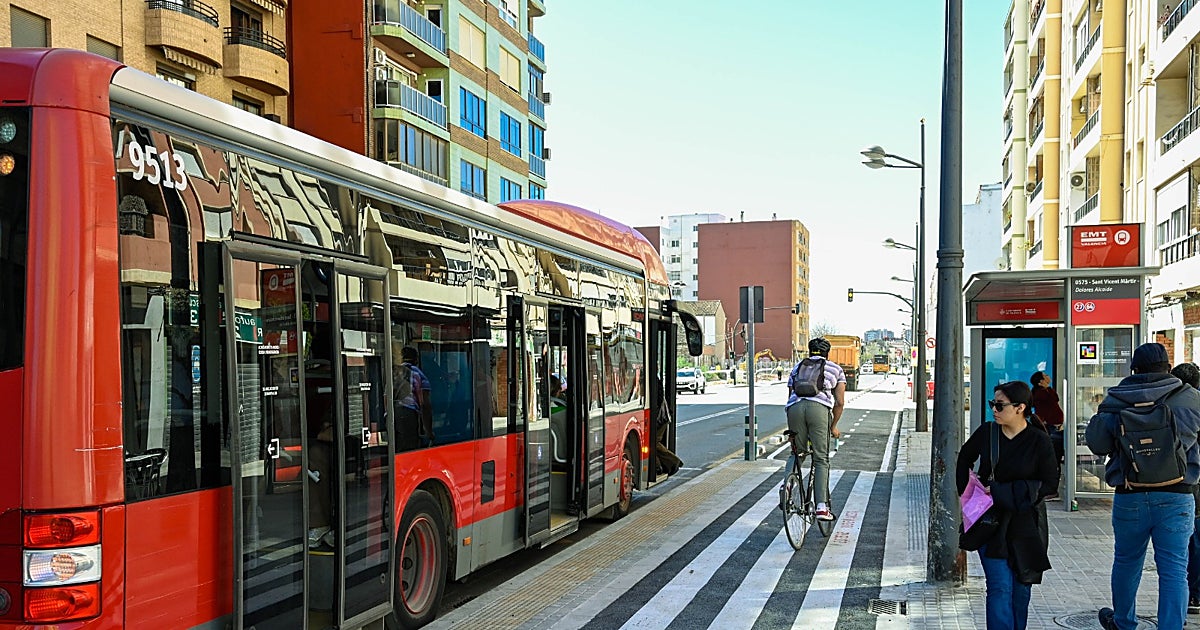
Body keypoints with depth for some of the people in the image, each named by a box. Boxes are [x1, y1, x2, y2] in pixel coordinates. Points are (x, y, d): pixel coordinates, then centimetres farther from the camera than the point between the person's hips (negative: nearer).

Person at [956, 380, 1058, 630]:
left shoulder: (1039, 441, -10)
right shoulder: (986, 432, -2)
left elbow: (1049, 485, -11)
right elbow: (965, 457, 18)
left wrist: (1002, 492, -16)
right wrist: (966, 491, 8)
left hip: (1025, 524, -1)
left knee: (1021, 589, 11)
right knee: (1000, 587, -9)